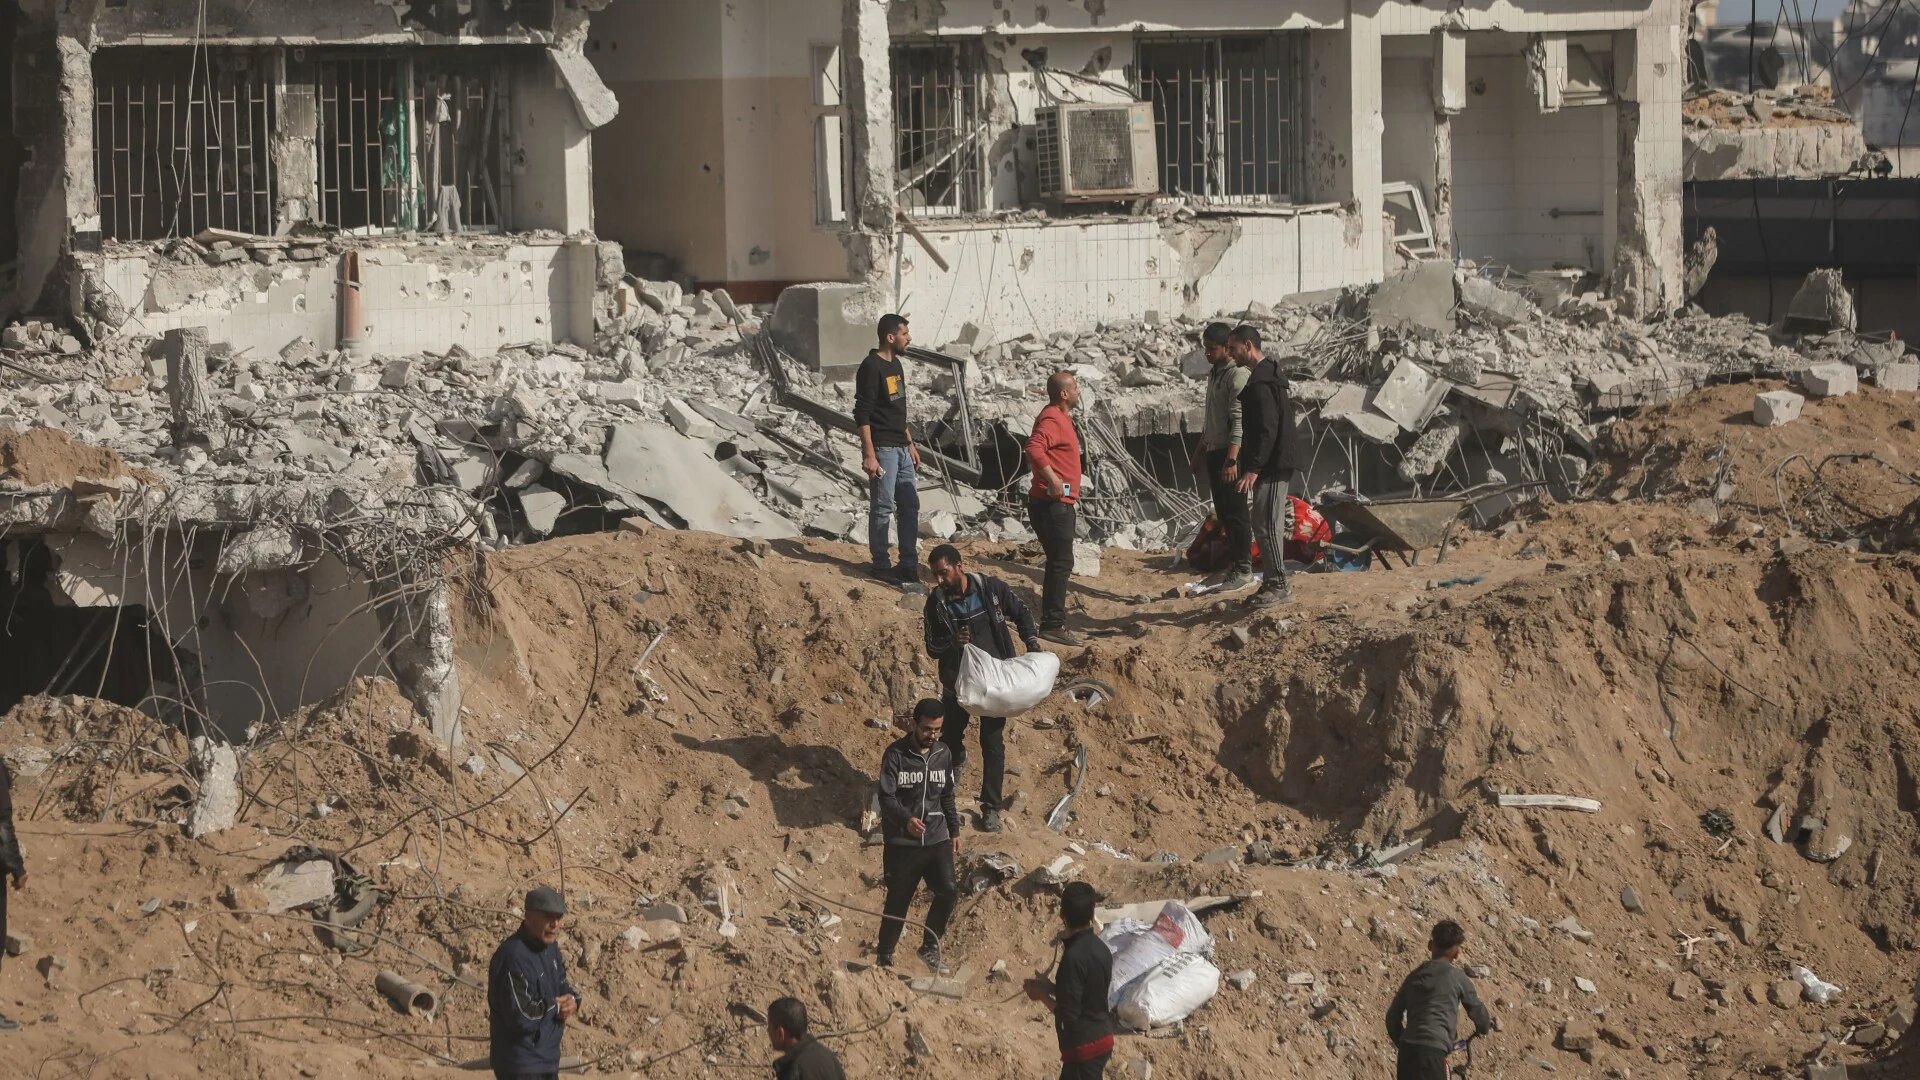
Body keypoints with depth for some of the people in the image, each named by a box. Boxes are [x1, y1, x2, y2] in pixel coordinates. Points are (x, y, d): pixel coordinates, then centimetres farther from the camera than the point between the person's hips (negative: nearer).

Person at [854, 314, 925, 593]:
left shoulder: (895, 365, 14)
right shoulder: (871, 368, -14)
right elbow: (862, 415, -17)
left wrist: (910, 444, 21)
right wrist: (869, 455, -21)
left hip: (900, 449, 9)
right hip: (882, 449, -9)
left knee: (910, 506, 8)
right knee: (882, 508, -3)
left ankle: (909, 568, 13)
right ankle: (882, 567, 4)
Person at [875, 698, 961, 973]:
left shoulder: (943, 754, 7)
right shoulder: (896, 754, -9)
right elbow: (886, 797, -15)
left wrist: (954, 831, 18)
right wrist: (906, 819, -32)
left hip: (937, 839, 4)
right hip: (902, 843, -4)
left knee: (948, 891, -12)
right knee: (898, 901, 2)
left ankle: (930, 947, 8)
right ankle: (884, 957, 19)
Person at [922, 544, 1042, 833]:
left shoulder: (991, 588, -12)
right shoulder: (936, 603, -9)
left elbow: (1021, 613, 5)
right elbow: (932, 648, -6)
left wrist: (1031, 640, -9)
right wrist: (952, 642, -27)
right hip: (957, 679, 2)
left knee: (993, 742, -2)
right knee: (949, 736, 11)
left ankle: (991, 808, 6)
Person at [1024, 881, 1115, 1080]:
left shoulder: (1074, 957, -24)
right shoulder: (1100, 949, 3)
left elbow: (1068, 1014, -22)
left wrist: (1043, 995, -6)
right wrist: (1050, 987, 12)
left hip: (1084, 1046, -9)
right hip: (1101, 1038, 9)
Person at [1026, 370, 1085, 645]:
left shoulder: (1060, 418, 17)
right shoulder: (1052, 419, -17)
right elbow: (1034, 448, -33)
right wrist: (1053, 479, -34)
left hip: (1059, 504, 11)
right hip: (1053, 504, -11)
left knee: (1060, 564, 16)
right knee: (1061, 563, -10)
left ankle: (1053, 623, 23)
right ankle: (1053, 625, -10)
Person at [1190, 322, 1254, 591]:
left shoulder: (1238, 375, -15)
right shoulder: (1215, 374, 16)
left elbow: (1238, 420, -22)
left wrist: (1231, 459, -27)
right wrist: (1199, 451, 26)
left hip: (1230, 452, -10)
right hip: (1214, 451, 10)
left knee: (1235, 512, -6)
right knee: (1223, 513, 13)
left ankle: (1243, 569, -2)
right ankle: (1233, 565, 19)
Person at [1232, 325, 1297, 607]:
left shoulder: (1261, 383, -18)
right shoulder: (1268, 376, 16)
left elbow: (1267, 430, -24)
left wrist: (1253, 468, -25)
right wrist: (1252, 465, 23)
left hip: (1271, 467, -11)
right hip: (1275, 466, 11)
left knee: (1266, 525, -8)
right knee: (1268, 525, 13)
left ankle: (1278, 584, -5)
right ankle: (1274, 582, 17)